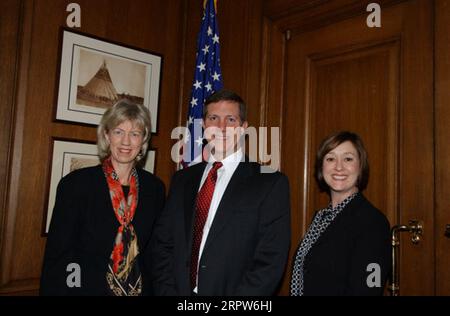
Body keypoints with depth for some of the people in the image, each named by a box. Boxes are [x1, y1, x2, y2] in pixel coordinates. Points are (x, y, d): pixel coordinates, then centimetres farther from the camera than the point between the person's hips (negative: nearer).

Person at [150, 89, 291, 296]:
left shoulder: (271, 184, -11)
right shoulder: (182, 180, 4)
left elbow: (270, 261, -15)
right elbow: (163, 245, 4)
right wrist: (167, 291, -9)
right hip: (179, 290, 4)